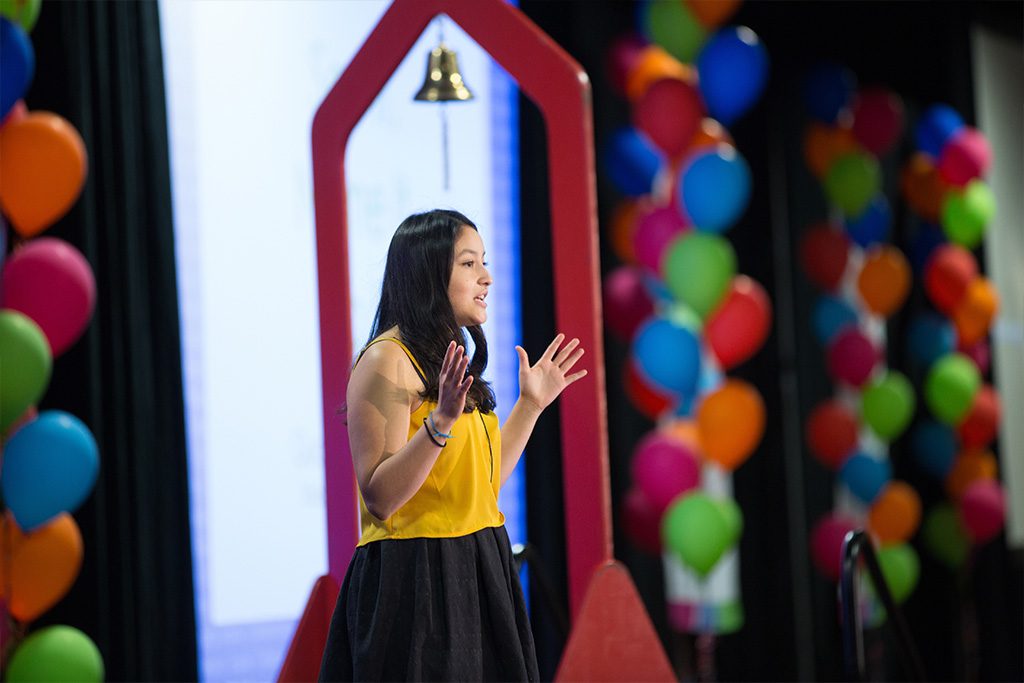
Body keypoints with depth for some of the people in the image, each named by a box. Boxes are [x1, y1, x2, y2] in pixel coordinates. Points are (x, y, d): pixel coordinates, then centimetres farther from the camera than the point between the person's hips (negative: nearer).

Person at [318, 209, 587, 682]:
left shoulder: (446, 359, 14)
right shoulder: (388, 361, -13)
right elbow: (379, 497, -19)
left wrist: (531, 403, 17)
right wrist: (440, 422, -30)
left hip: (474, 576, 9)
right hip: (415, 578, -9)